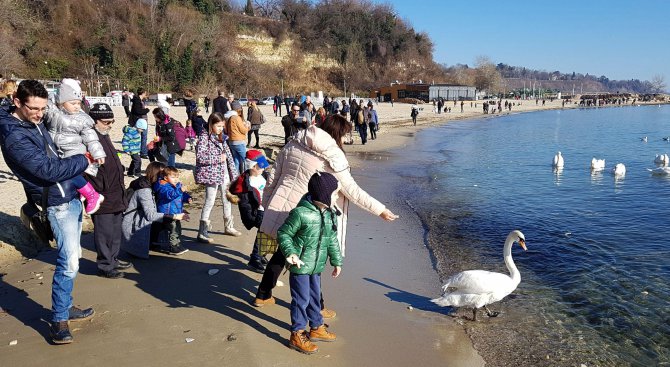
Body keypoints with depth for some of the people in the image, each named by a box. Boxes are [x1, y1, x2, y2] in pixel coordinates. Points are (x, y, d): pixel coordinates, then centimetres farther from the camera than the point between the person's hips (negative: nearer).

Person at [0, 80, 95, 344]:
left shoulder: (34, 121, 6)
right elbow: (49, 170, -24)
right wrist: (83, 160, -11)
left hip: (71, 196, 9)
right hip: (58, 202, -9)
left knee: (71, 256, 16)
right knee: (69, 261, -11)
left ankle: (65, 307, 29)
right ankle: (58, 320, 2)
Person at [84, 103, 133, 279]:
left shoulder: (105, 137, 13)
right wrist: (102, 191, -20)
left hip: (115, 197, 10)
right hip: (102, 199, -10)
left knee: (115, 230, 20)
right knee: (104, 233, 2)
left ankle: (113, 259, 34)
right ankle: (105, 266, 14)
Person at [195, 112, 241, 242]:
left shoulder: (221, 137, 11)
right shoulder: (204, 137, -11)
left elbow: (228, 155, 13)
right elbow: (199, 157, -21)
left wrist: (234, 172, 8)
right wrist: (218, 158, -18)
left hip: (224, 173, 8)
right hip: (211, 174, -8)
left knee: (227, 199, 16)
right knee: (210, 202, -6)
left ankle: (228, 226, 32)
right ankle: (202, 232, 2)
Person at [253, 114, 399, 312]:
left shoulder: (294, 144, 4)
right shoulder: (332, 156, -15)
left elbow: (273, 176, 10)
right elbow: (352, 190, -14)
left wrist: (267, 203, 22)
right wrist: (380, 209, -7)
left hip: (281, 208, 6)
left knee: (282, 252, 24)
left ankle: (262, 296, 38)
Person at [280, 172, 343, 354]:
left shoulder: (330, 214, 1)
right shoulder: (300, 213, -22)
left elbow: (332, 240, 12)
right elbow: (283, 233, -14)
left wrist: (336, 261, 15)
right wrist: (290, 253, -26)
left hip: (316, 267, 7)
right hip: (300, 266, -7)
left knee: (315, 297, 21)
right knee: (301, 300, 2)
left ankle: (317, 327, 39)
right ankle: (297, 335, 17)